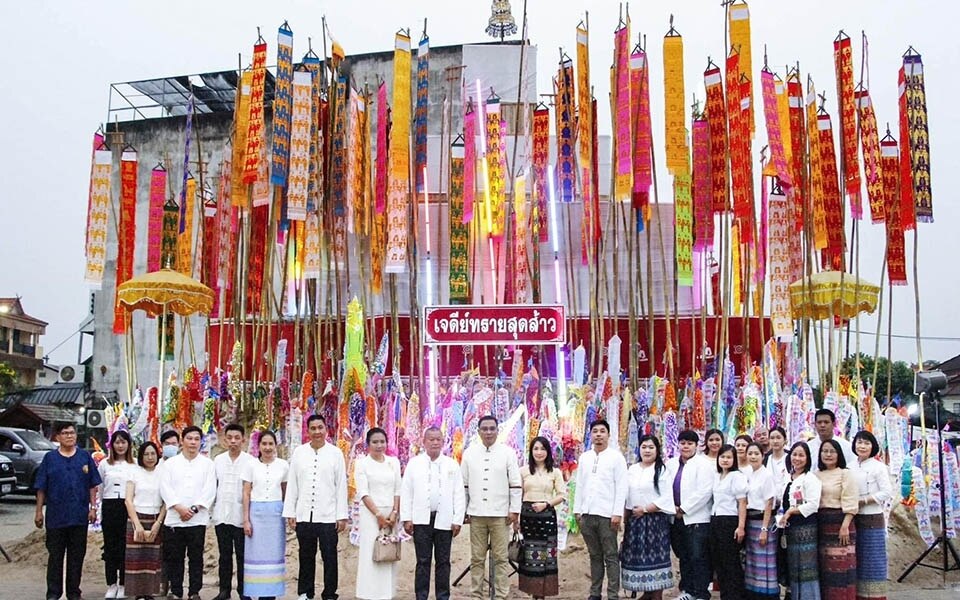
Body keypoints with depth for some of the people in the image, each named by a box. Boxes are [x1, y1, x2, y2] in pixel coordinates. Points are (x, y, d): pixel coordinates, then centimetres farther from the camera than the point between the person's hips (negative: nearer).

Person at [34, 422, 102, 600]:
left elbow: (92, 485, 5)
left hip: (80, 515, 1)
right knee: (55, 555, 5)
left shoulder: (85, 457, 4)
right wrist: (39, 511, -1)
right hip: (56, 515, -1)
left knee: (77, 555, 7)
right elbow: (41, 487, 3)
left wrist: (93, 507, -1)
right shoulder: (50, 458, 2)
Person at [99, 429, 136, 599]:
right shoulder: (104, 464, 8)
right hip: (109, 507, 2)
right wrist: (100, 509, 14)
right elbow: (100, 488, 15)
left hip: (128, 507, -2)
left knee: (125, 547, 0)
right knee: (110, 546, 5)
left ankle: (122, 585, 9)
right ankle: (111, 585, 13)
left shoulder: (135, 465, 2)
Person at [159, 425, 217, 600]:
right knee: (175, 558, 5)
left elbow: (209, 490, 0)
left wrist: (194, 509, -11)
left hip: (198, 519, -1)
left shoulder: (207, 464, 8)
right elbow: (166, 489, 0)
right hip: (174, 519, 1)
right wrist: (179, 508, -12)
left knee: (196, 558, 2)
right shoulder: (170, 463, 9)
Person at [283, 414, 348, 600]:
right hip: (304, 515, 2)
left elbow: (341, 486, 1)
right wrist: (290, 512, 3)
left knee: (330, 558, 2)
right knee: (306, 557, 11)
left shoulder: (335, 453, 1)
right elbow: (292, 485, 8)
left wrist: (342, 515, -3)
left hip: (328, 516, -2)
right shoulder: (299, 452, 6)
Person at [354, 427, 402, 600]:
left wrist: (394, 513, -5)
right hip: (371, 514, -4)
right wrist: (378, 514, -13)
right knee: (371, 554, -5)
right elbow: (363, 492, -8)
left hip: (391, 514, 4)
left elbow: (398, 490, 8)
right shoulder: (362, 463, -2)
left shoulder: (394, 462, 9)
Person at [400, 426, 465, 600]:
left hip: (444, 520, 1)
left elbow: (459, 494, 5)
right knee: (423, 561, 4)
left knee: (443, 561, 6)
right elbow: (406, 492, 4)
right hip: (421, 520, 0)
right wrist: (406, 518, -2)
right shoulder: (414, 463, 6)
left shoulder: (452, 465, 7)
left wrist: (458, 520, -2)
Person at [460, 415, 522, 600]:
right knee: (477, 558, 7)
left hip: (500, 514, -2)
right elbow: (463, 484, 10)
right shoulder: (469, 452, 6)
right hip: (476, 514, 2)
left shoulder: (507, 452, 1)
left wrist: (514, 510, -4)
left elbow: (515, 484, 1)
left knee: (500, 558, 2)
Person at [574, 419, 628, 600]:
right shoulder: (584, 457, 13)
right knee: (594, 556, 11)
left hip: (607, 514, -4)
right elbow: (579, 485, 14)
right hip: (587, 514, 4)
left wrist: (618, 513, -11)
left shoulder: (616, 456, -1)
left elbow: (621, 487, -6)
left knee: (611, 557, 0)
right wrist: (577, 510, 9)